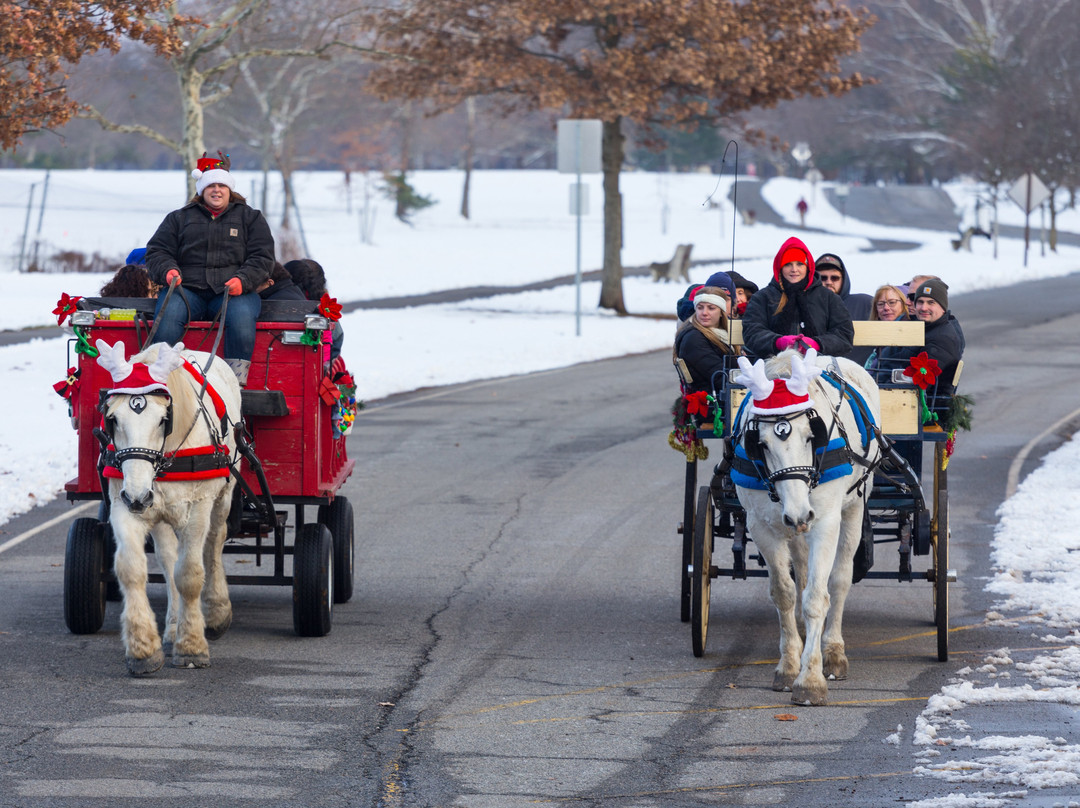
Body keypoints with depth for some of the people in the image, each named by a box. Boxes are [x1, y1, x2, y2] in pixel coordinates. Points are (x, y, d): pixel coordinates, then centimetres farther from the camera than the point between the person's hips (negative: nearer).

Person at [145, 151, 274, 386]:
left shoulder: (250, 217, 18)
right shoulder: (179, 218, 22)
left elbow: (262, 257, 8)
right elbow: (157, 250, 16)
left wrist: (243, 280, -11)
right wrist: (167, 270, -8)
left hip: (233, 290, -1)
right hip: (188, 288, 1)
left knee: (241, 314, -36)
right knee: (168, 312, -33)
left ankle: (237, 382, -37)